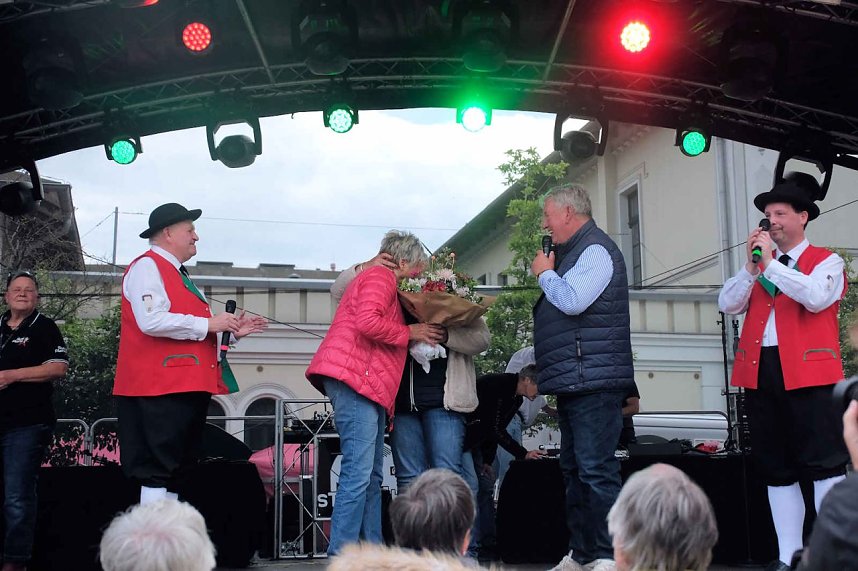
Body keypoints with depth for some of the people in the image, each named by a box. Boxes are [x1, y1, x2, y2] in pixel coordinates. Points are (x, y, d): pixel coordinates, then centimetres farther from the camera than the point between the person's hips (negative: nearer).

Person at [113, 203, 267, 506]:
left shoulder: (178, 275, 25)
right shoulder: (147, 266, -4)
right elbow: (152, 321, -21)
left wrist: (231, 330, 17)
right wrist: (207, 324, -14)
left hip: (186, 388, 10)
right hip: (161, 389, -10)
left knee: (176, 470, 11)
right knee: (158, 470, -11)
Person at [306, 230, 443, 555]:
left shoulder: (383, 281, 29)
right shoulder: (381, 275, -2)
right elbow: (367, 322, -19)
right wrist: (409, 333, -8)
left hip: (370, 386, 11)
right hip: (355, 377, -11)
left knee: (371, 476, 9)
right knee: (358, 472, -14)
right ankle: (341, 555, -14)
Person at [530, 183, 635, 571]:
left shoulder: (596, 249, -9)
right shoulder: (573, 252, 21)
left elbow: (572, 301, -22)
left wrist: (544, 274, -5)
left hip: (593, 380, -11)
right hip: (573, 381, 11)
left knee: (595, 470, -12)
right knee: (574, 470, 13)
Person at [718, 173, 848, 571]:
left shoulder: (826, 262, 5)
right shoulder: (758, 264, 19)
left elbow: (816, 297, -17)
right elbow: (727, 304, 6)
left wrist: (771, 264, -15)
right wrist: (752, 267, -6)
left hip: (808, 373, -5)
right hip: (759, 372, 5)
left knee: (824, 463, -5)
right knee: (775, 468, 8)